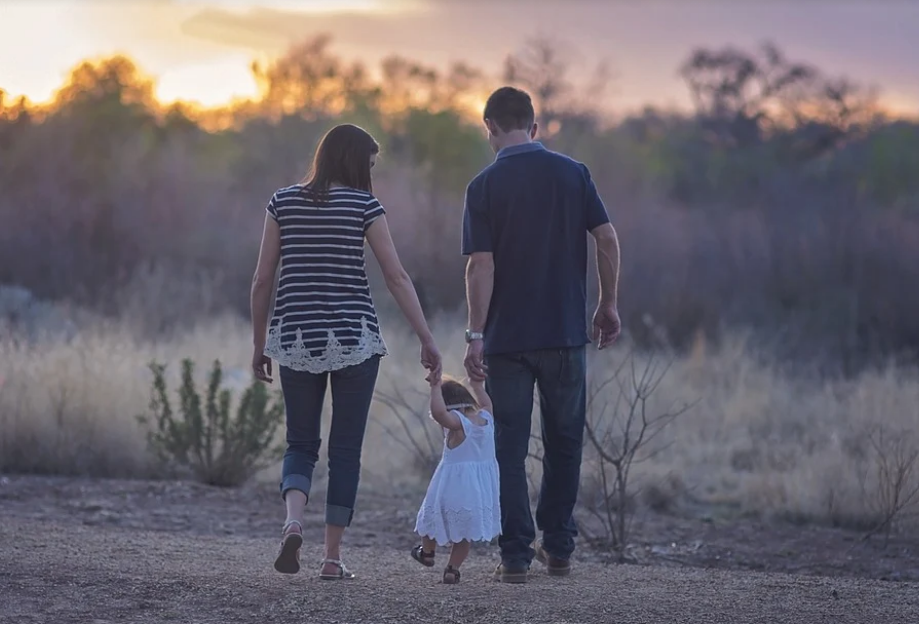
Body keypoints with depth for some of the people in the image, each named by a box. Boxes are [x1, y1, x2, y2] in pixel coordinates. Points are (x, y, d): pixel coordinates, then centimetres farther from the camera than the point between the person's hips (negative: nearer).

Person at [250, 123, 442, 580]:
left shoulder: (284, 202, 5)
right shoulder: (363, 205, -3)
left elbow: (262, 279, 5)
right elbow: (397, 278, -5)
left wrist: (259, 343, 13)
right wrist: (427, 340, -1)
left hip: (296, 338, 2)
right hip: (354, 338, -2)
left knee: (301, 444, 12)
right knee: (346, 449, 7)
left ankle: (293, 521, -16)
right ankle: (333, 557, 6)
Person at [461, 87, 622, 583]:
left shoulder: (485, 185, -5)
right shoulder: (573, 173, 2)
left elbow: (481, 264, -11)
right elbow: (607, 239, -2)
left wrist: (475, 335, -10)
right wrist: (609, 305, 8)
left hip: (507, 338, -2)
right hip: (566, 332, 2)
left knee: (510, 449, 4)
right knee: (564, 443, 15)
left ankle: (516, 556, 1)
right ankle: (558, 548, 19)